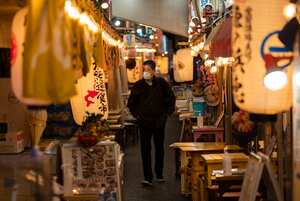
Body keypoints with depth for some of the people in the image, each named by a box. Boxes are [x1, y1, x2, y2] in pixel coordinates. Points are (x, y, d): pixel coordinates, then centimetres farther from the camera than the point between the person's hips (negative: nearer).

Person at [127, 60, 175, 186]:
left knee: (159, 148, 11)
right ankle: (147, 177, -3)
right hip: (144, 122, -1)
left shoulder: (162, 83, -2)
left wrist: (166, 114, 3)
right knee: (145, 149, -5)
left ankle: (159, 174, 25)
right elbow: (131, 103, 11)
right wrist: (137, 115, 3)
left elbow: (171, 99, 9)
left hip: (159, 122, 1)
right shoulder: (138, 86, -1)